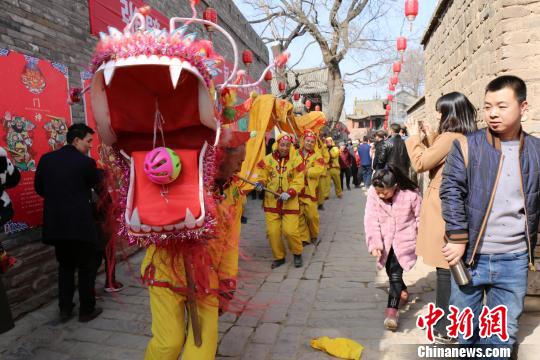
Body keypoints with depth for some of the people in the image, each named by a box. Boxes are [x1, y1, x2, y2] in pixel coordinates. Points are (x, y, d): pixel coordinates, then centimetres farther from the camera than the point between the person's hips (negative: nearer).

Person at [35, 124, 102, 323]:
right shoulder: (86, 162, -13)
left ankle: (65, 309, 25)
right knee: (86, 267, 9)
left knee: (65, 265, 20)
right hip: (80, 223, -5)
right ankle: (87, 310, 17)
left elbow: (39, 188, 11)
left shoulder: (46, 159, 3)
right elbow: (95, 184, 2)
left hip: (55, 223, 6)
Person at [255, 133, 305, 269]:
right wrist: (260, 184, -17)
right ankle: (279, 257, 25)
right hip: (271, 203, 2)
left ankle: (297, 254, 21)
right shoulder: (267, 160, 0)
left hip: (290, 203, -2)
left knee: (290, 231, -7)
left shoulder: (296, 160, -4)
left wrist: (289, 193, -23)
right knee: (272, 232, 3)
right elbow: (262, 177, 6)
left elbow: (298, 182, -7)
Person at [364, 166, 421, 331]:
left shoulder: (410, 195, -22)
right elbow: (371, 219, -14)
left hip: (404, 240, -4)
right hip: (385, 240, 4)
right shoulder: (373, 193, -16)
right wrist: (374, 243, -22)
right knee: (390, 271, 16)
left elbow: (421, 218, -7)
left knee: (395, 273, -14)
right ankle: (402, 291, 45)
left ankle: (392, 309, -8)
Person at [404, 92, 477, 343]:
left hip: (444, 209, -9)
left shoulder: (449, 137, -17)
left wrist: (415, 136, -3)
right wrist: (430, 137, 13)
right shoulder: (467, 139, 12)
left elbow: (421, 163, -14)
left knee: (445, 268, -3)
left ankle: (443, 329, 7)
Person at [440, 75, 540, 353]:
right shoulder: (466, 146, -5)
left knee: (504, 334, 16)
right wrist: (458, 240, -13)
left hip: (514, 261, 2)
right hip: (470, 256, -2)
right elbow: (451, 192, -9)